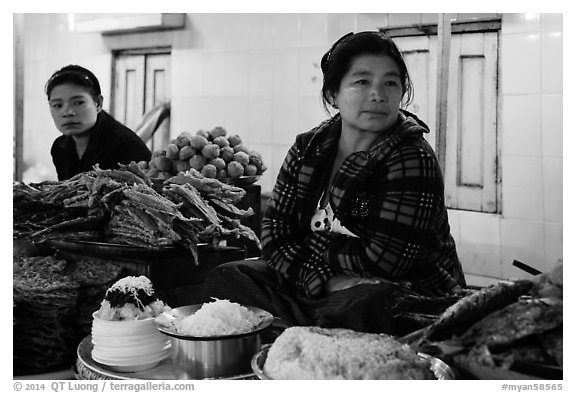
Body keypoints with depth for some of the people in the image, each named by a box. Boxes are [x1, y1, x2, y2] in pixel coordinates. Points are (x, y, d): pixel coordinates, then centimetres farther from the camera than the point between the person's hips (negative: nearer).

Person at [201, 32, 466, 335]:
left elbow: (383, 260, -21)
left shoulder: (412, 159, -15)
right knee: (223, 279, -6)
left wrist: (313, 245, -8)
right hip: (318, 292, 6)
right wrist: (322, 279, -19)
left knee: (360, 306, -38)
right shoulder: (309, 148, 4)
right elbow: (275, 233, -2)